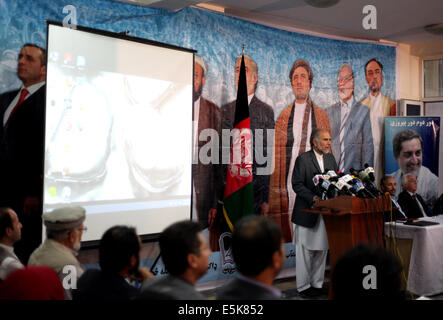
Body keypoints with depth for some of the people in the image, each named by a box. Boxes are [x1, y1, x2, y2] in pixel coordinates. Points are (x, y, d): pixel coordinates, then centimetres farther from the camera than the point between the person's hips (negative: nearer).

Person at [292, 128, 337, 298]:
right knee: (305, 251, 1)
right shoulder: (303, 159, -8)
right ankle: (303, 286, 11)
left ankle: (317, 284, 22)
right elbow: (297, 184, -13)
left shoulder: (330, 159, 12)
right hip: (307, 212, -6)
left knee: (322, 250, 11)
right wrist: (313, 198, -24)